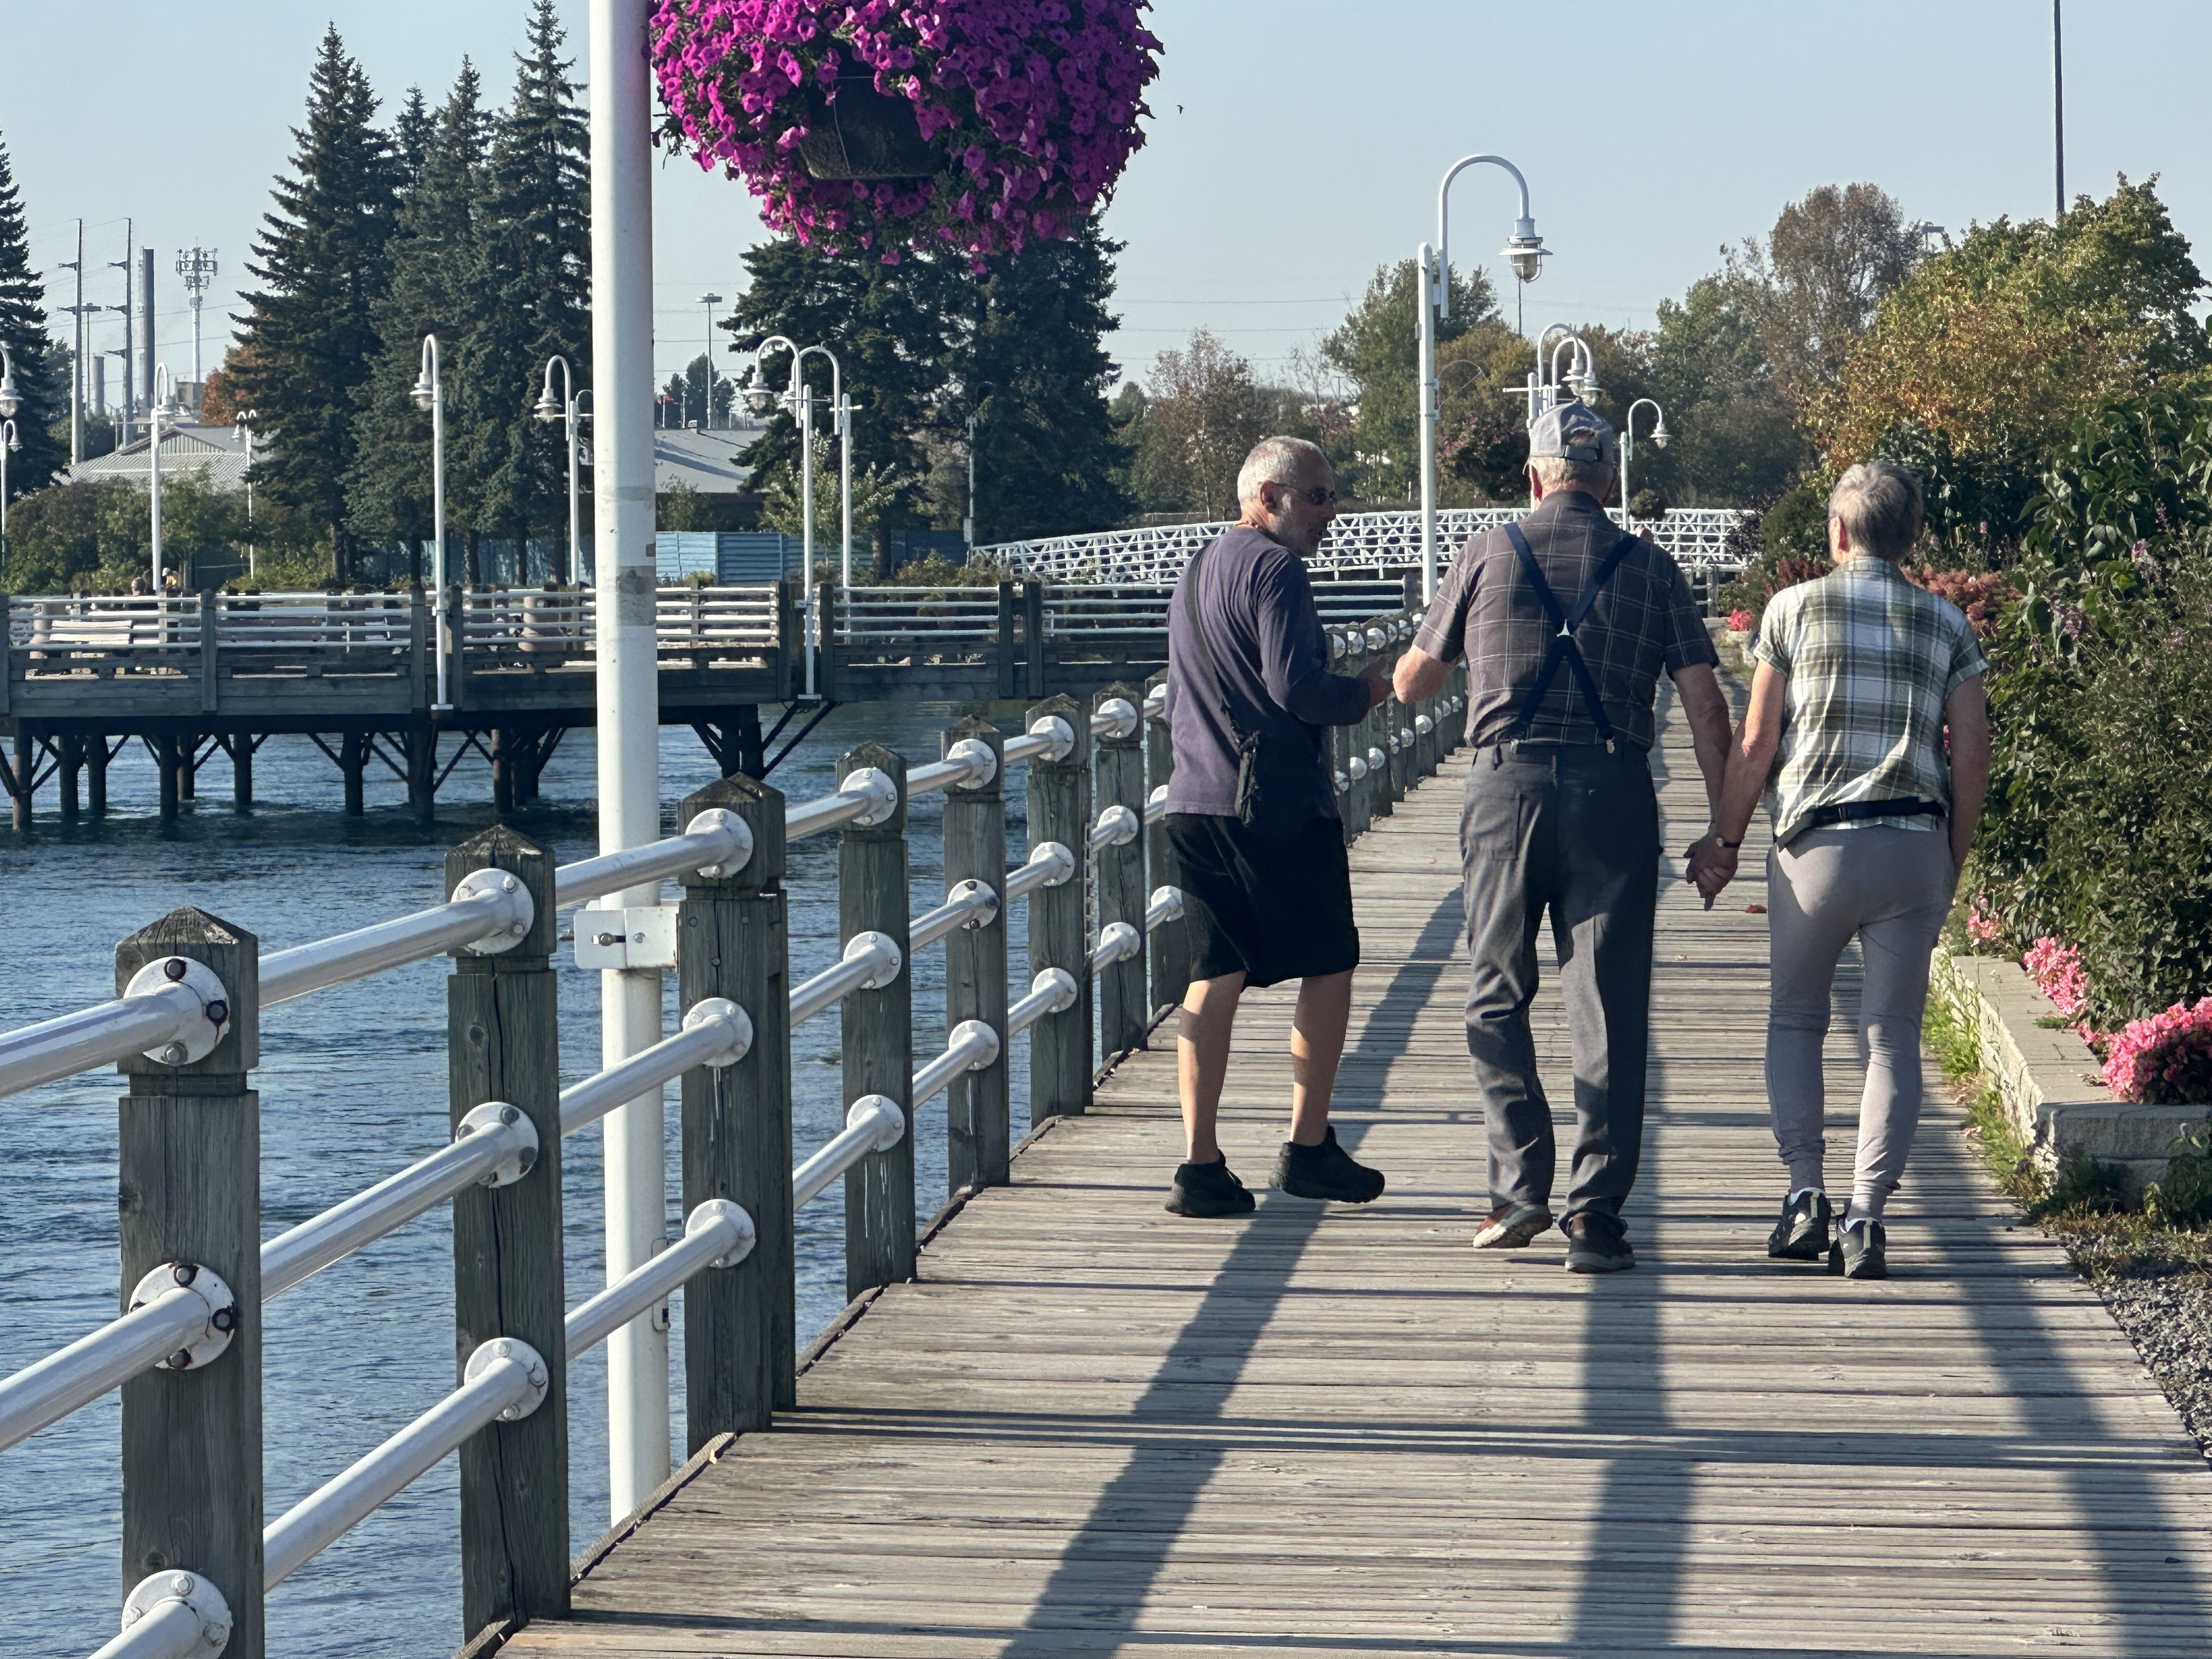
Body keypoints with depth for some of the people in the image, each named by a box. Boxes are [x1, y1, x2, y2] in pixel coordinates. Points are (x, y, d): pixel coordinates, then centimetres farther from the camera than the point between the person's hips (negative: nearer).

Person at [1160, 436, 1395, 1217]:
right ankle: (1308, 1148, 6)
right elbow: (1296, 687, -20)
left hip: (1195, 801, 8)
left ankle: (1200, 1163, -1)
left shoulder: (1195, 572, 19)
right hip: (1278, 802, -8)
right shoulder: (1274, 569, -11)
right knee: (1327, 967, 5)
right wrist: (1371, 688, -5)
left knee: (1213, 977, 5)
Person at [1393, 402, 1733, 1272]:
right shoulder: (1648, 567, 8)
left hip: (1506, 784, 0)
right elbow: (1704, 701, 2)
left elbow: (1411, 683, 15)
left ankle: (1519, 1183, 1)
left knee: (1496, 996, 12)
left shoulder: (1488, 555, 7)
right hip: (1612, 788, 0)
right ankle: (1595, 1213, -3)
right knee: (1608, 1009, 2)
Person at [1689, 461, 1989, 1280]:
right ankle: (1867, 1219, -6)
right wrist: (1953, 862, 14)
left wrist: (1722, 843, 12)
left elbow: (1756, 743, 1)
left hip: (1818, 842, -1)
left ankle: (1806, 1194, 3)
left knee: (1795, 1020, 16)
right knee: (1892, 1035, 5)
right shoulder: (1946, 624, 8)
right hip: (1916, 843, 1)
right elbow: (1972, 754, 3)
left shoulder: (1795, 608, 2)